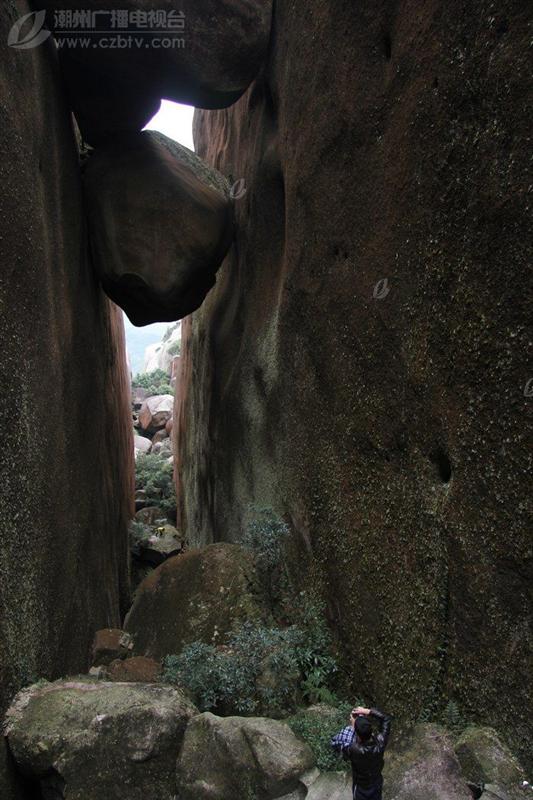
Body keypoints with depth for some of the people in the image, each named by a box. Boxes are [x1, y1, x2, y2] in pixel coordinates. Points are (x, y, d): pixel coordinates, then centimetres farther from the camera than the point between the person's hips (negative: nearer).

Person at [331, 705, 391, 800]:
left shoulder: (354, 750, -43)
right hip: (377, 784, 2)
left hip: (361, 788, -2)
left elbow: (335, 743, -25)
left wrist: (351, 726, -25)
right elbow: (386, 719, -18)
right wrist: (368, 711, -25)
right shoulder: (380, 742, -33)